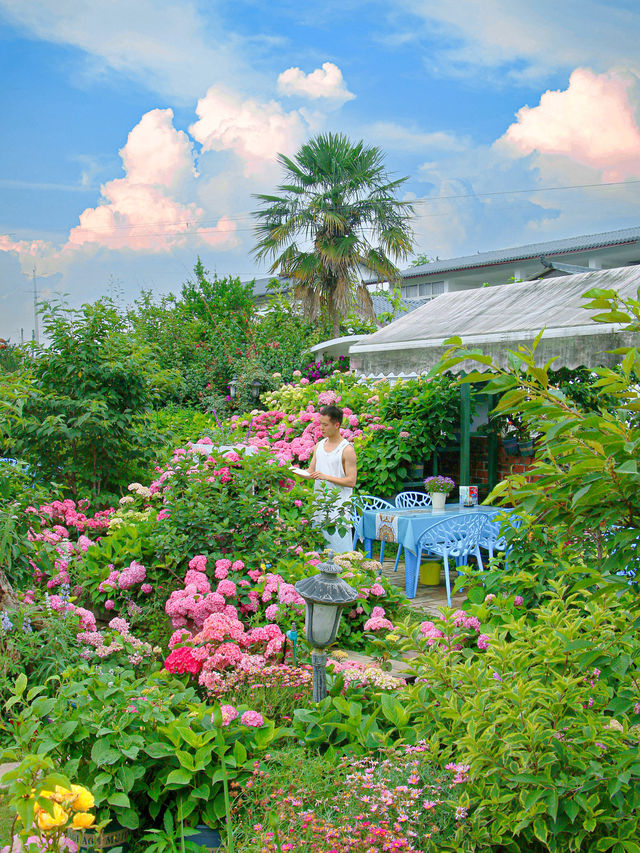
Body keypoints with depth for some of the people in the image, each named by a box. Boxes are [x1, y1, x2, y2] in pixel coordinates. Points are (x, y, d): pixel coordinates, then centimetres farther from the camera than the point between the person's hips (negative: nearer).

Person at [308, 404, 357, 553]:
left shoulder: (347, 450, -8)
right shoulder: (319, 446, 12)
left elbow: (351, 481, -11)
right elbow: (311, 472, 16)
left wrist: (326, 477, -18)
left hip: (338, 506, -6)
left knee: (338, 546, -6)